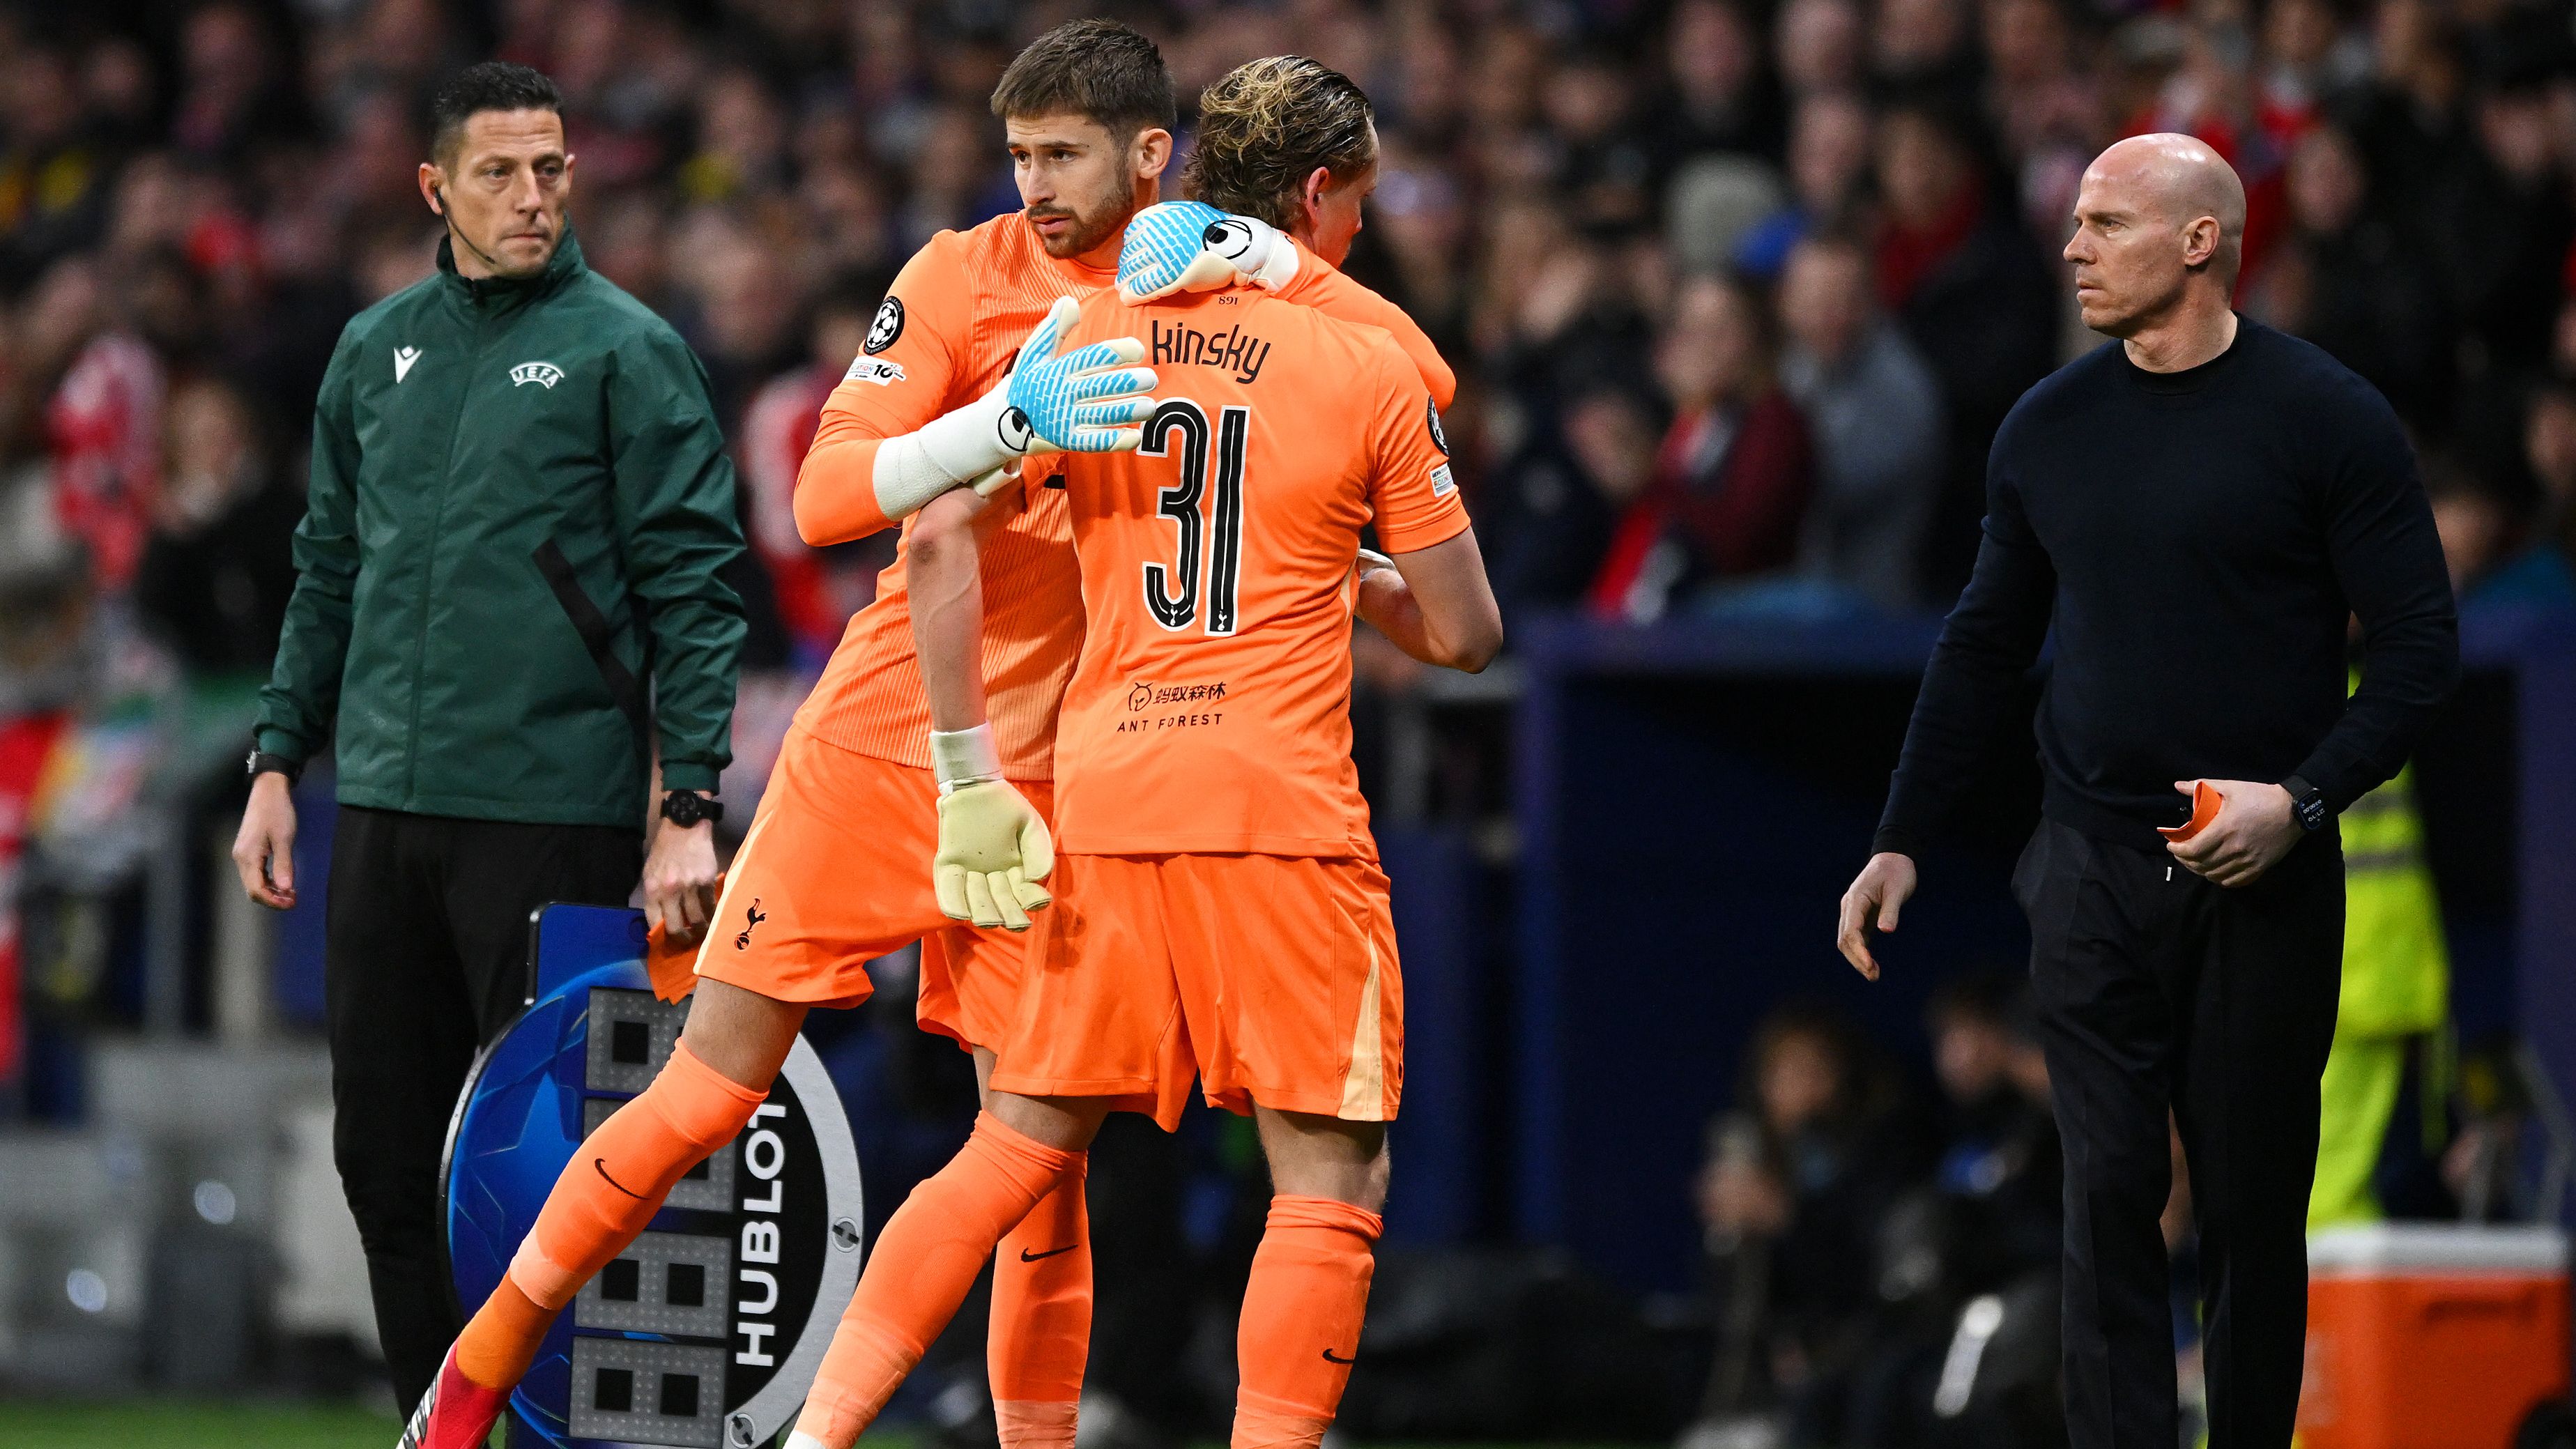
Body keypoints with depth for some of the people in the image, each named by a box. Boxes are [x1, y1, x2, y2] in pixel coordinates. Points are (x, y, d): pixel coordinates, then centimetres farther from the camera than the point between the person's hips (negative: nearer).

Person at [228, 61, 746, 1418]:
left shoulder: (623, 350, -3)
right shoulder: (376, 349, 13)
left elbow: (693, 586, -6)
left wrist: (689, 807, -13)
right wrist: (278, 758, 13)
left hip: (554, 809, -5)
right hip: (381, 804, 6)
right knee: (383, 1149, 7)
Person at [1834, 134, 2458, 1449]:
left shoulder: (2327, 419, -5)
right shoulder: (2049, 428, 8)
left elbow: (2420, 646, -6)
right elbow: (1984, 645, 16)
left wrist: (2303, 799, -18)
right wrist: (1902, 839, 12)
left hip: (2262, 878, -3)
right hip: (2093, 871, 3)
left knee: (2251, 1203, 3)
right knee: (2108, 1193, -4)